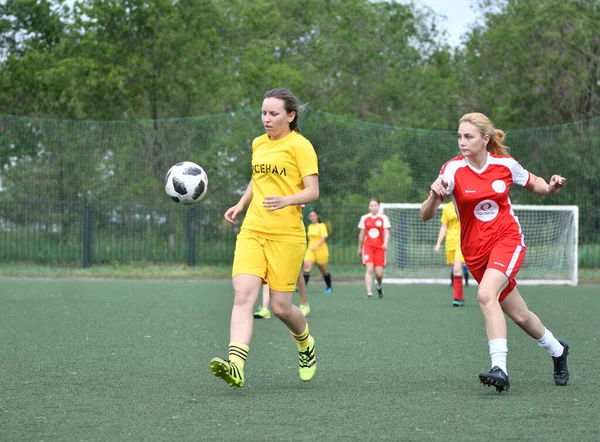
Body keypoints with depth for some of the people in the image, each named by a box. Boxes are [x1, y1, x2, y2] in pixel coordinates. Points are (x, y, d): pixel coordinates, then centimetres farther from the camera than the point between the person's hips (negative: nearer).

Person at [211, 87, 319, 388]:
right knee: (243, 296, -15)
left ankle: (306, 345, 33)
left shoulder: (300, 145, -4)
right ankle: (235, 367, -27)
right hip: (252, 231, 5)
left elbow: (313, 192, -10)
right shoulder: (258, 144, 15)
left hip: (287, 236, -5)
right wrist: (240, 205, 20)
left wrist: (286, 200, -27)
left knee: (280, 306, -1)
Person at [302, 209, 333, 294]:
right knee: (307, 267, -15)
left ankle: (329, 287, 26)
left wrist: (316, 246, -30)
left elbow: (324, 237, -17)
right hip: (310, 250, 5)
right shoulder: (310, 227, 12)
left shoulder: (322, 226, -6)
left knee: (323, 270, 7)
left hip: (321, 250, -5)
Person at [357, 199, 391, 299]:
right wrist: (360, 248, 21)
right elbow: (361, 234, 16)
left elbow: (386, 233, -7)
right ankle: (369, 293, -18)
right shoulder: (364, 218, 8)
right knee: (369, 269, -17)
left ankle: (379, 286, 30)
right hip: (368, 246, 1)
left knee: (379, 272, -4)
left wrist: (386, 243, -25)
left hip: (380, 247, -1)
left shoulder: (383, 218, 2)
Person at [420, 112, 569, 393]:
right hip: (475, 251, 2)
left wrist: (551, 188, -8)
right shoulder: (453, 169, -11)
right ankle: (557, 351, 38)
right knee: (519, 315, 10)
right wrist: (434, 196, -39)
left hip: (507, 239, -2)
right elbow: (425, 215, -17)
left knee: (486, 294, -29)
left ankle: (500, 369, -33)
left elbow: (533, 183, 15)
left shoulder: (505, 164, -7)